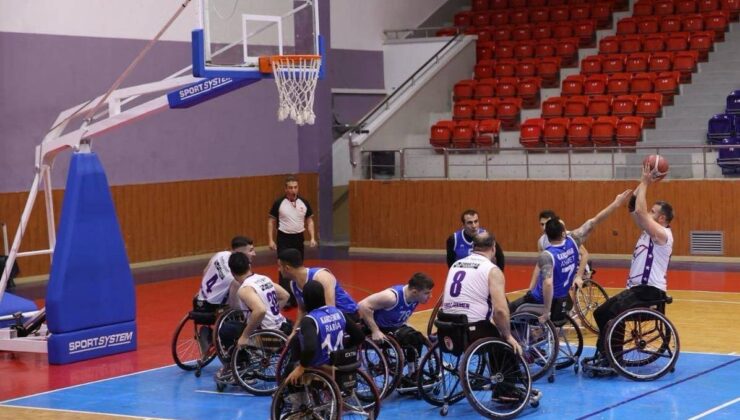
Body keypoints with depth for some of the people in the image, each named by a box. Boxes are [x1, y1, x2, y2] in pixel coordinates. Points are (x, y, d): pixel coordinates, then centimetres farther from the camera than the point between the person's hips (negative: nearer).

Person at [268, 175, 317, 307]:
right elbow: (271, 221, -2)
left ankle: (296, 297, 20)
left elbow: (309, 221, 9)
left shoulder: (303, 203, 2)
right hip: (284, 238, -4)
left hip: (298, 238, 4)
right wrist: (270, 240, -8)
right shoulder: (279, 203, -7)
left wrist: (312, 238, -2)